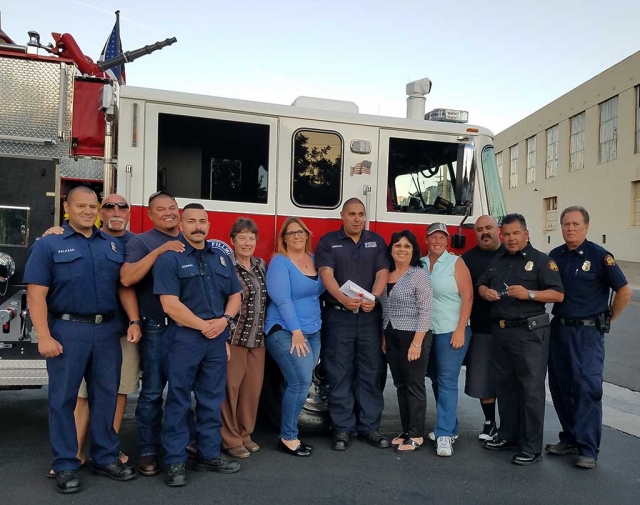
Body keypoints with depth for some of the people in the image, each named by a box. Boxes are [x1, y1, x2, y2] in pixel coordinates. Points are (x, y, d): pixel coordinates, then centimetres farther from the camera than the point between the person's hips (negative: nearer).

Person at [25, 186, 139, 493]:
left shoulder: (113, 245, 11)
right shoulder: (48, 245, 0)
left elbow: (124, 287, 12)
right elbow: (37, 294, -7)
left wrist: (134, 321, 0)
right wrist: (44, 336, -15)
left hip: (108, 330, 4)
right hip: (68, 329, -3)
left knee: (106, 395, 10)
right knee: (63, 398, 4)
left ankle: (106, 458, 23)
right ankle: (65, 466, 17)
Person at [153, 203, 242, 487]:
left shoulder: (221, 258, 11)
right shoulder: (170, 258, -7)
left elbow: (235, 295, 13)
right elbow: (170, 305, -15)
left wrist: (224, 320, -6)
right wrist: (203, 325, -13)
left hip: (217, 339, 5)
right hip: (183, 338, -5)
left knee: (212, 400, 12)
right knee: (178, 401, 4)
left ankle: (209, 455, 24)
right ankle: (175, 461, 14)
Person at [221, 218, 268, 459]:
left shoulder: (261, 265, 11)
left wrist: (264, 331, 15)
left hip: (258, 337, 6)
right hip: (234, 336, -6)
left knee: (253, 387, 11)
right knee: (231, 387, 1)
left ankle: (245, 434, 26)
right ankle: (230, 439, 15)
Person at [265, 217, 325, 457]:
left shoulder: (314, 259, 11)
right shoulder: (279, 262, -9)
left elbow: (318, 291, 14)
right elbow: (282, 299, -17)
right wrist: (296, 331, -21)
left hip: (312, 331, 7)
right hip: (285, 331, -7)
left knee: (300, 383, 8)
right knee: (300, 382, -13)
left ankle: (289, 431, 21)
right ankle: (287, 438, 0)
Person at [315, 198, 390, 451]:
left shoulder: (376, 241, 10)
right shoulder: (328, 241, 2)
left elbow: (382, 273, 0)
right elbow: (326, 274, -10)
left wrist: (373, 298, -20)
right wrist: (343, 299, -28)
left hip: (370, 316, 2)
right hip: (338, 316, -2)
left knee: (371, 373, 7)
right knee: (340, 374, 3)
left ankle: (369, 427, 19)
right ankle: (342, 429, 13)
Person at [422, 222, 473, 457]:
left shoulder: (456, 263, -4)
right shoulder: (420, 264, 7)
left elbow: (467, 296, -8)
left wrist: (460, 330, -15)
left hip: (451, 331, -5)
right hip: (427, 332, 5)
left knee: (447, 381, -6)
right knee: (436, 381, 13)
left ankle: (444, 435, -4)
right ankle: (449, 427, 26)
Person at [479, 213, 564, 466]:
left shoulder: (541, 260, -5)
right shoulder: (497, 261, 14)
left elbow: (558, 294, -11)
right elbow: (481, 284, 21)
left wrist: (529, 294, -25)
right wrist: (485, 291, -2)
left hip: (529, 333, -6)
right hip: (500, 331, 7)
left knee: (531, 389, -2)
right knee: (504, 385, 15)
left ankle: (532, 447, 6)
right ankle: (508, 434, 29)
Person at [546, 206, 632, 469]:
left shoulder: (599, 256, -9)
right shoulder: (555, 256, 7)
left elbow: (625, 291, -6)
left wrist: (607, 319, 0)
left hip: (588, 332, -5)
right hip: (558, 329, 6)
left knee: (587, 388, -5)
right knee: (560, 386, 10)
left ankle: (588, 449, 2)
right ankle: (570, 438, 23)